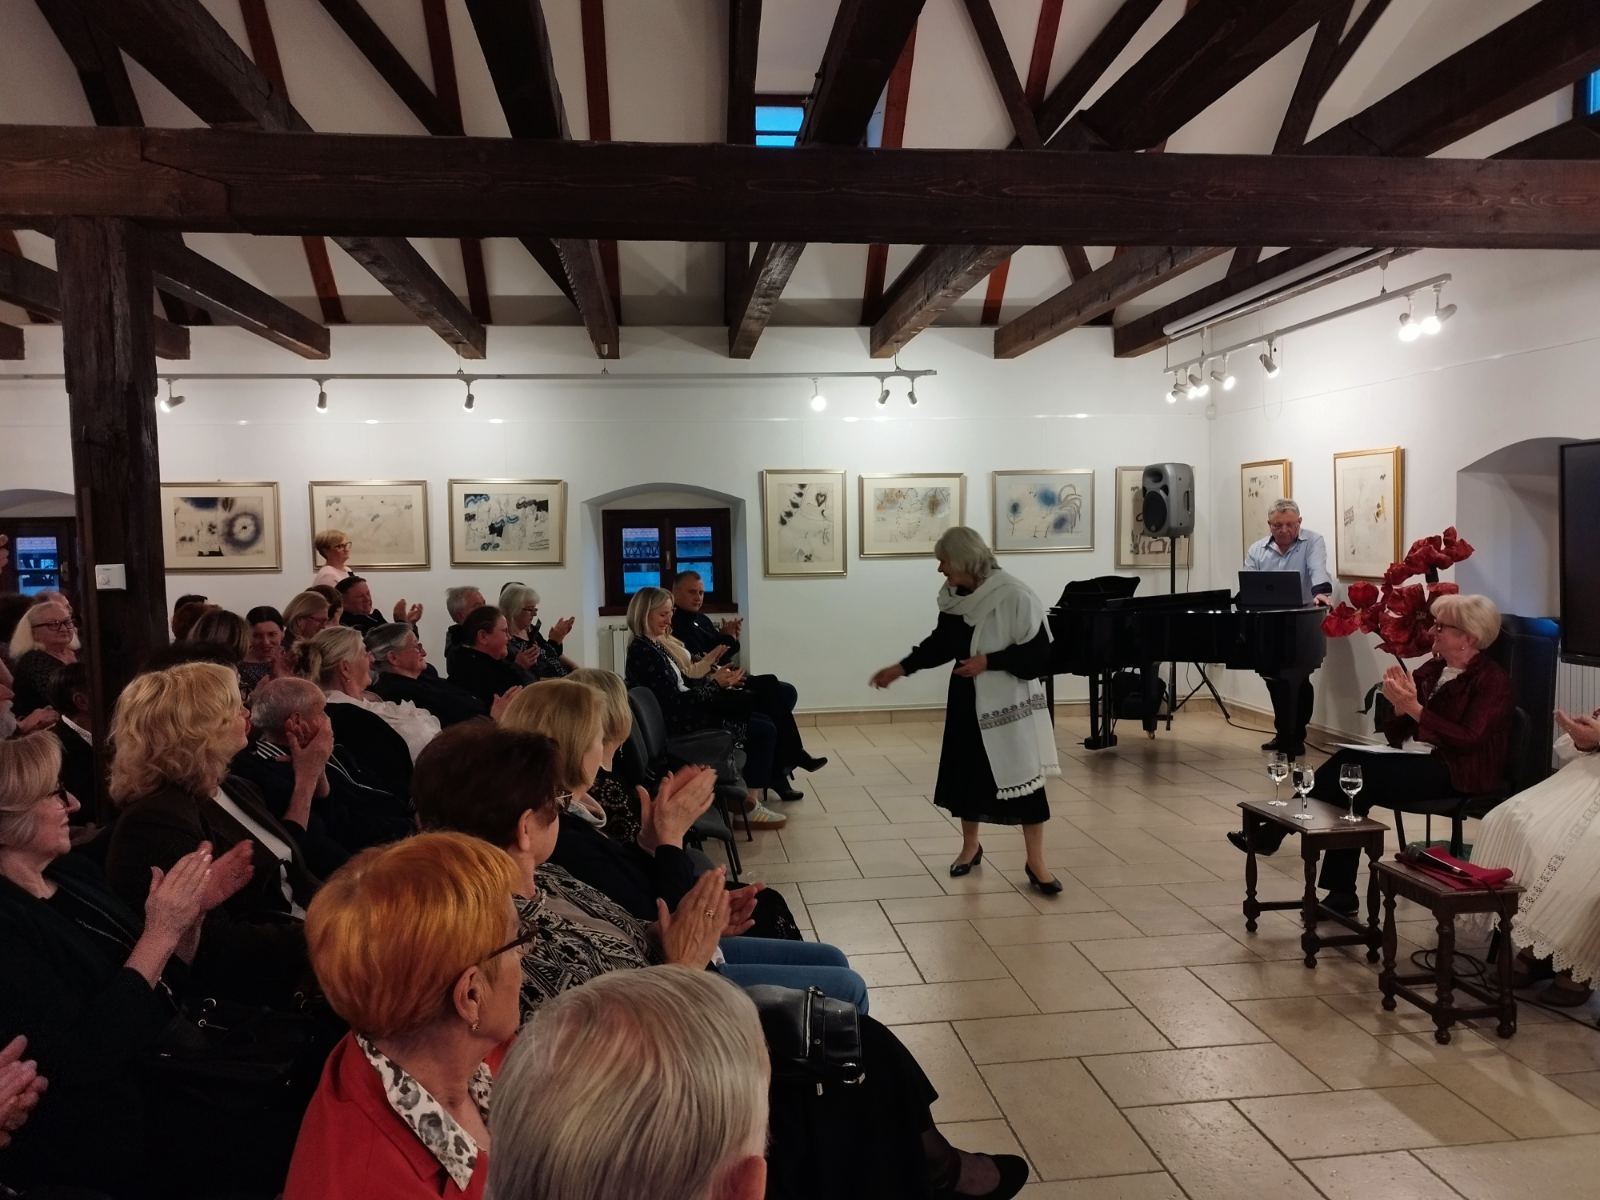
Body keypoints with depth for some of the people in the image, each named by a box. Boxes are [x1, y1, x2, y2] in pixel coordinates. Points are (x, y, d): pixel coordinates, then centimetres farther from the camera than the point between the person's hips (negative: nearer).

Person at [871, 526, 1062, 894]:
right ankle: (970, 846, 31)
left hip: (1009, 702, -6)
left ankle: (1036, 864, 8)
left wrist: (988, 661, -21)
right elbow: (941, 643, 14)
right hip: (967, 699, 6)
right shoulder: (955, 597, 1)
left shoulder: (1014, 596, -19)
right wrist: (900, 668, 11)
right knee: (966, 773, 12)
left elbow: (1039, 651, -17)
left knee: (1022, 777, -3)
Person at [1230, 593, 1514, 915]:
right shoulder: (1432, 669, 14)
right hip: (1413, 761, 7)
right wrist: (1400, 705, -9)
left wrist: (1414, 708, -21)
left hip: (1455, 774, -7)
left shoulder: (1492, 680, -6)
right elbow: (1395, 735, 12)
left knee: (1354, 772, -27)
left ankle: (1274, 833, -15)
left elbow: (1468, 740, -19)